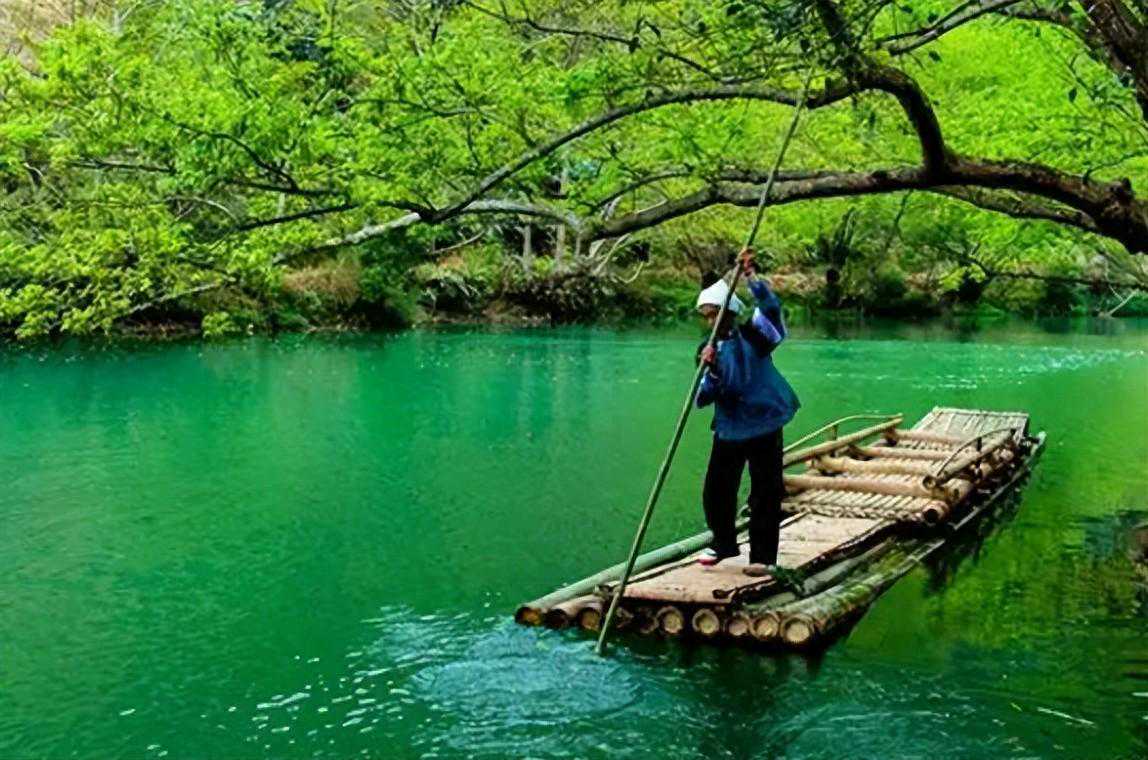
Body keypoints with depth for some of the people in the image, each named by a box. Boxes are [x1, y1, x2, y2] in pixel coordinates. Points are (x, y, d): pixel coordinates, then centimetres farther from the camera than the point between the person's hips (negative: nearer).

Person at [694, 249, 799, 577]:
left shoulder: (753, 336, -5)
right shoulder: (709, 349, 6)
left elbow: (770, 307, -25)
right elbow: (702, 399, -2)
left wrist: (751, 277, -37)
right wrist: (710, 371, -21)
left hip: (763, 425, -4)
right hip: (728, 428, 4)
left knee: (765, 494, -2)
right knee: (716, 491, 8)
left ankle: (763, 556, 7)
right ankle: (723, 543, 30)